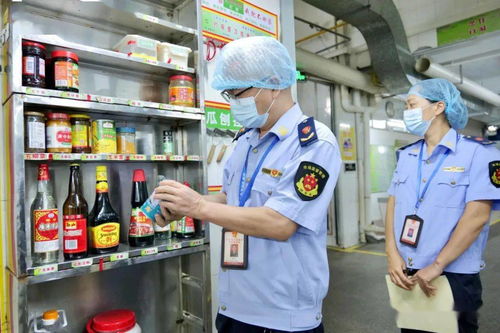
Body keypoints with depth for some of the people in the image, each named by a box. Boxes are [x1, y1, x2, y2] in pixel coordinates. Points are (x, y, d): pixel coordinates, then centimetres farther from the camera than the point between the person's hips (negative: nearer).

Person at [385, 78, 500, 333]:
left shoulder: (478, 153, -8)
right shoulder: (406, 155, 8)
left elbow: (477, 216, -15)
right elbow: (393, 204, 4)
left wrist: (436, 266, -18)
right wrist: (392, 255, -8)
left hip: (453, 277, -5)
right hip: (406, 275, 5)